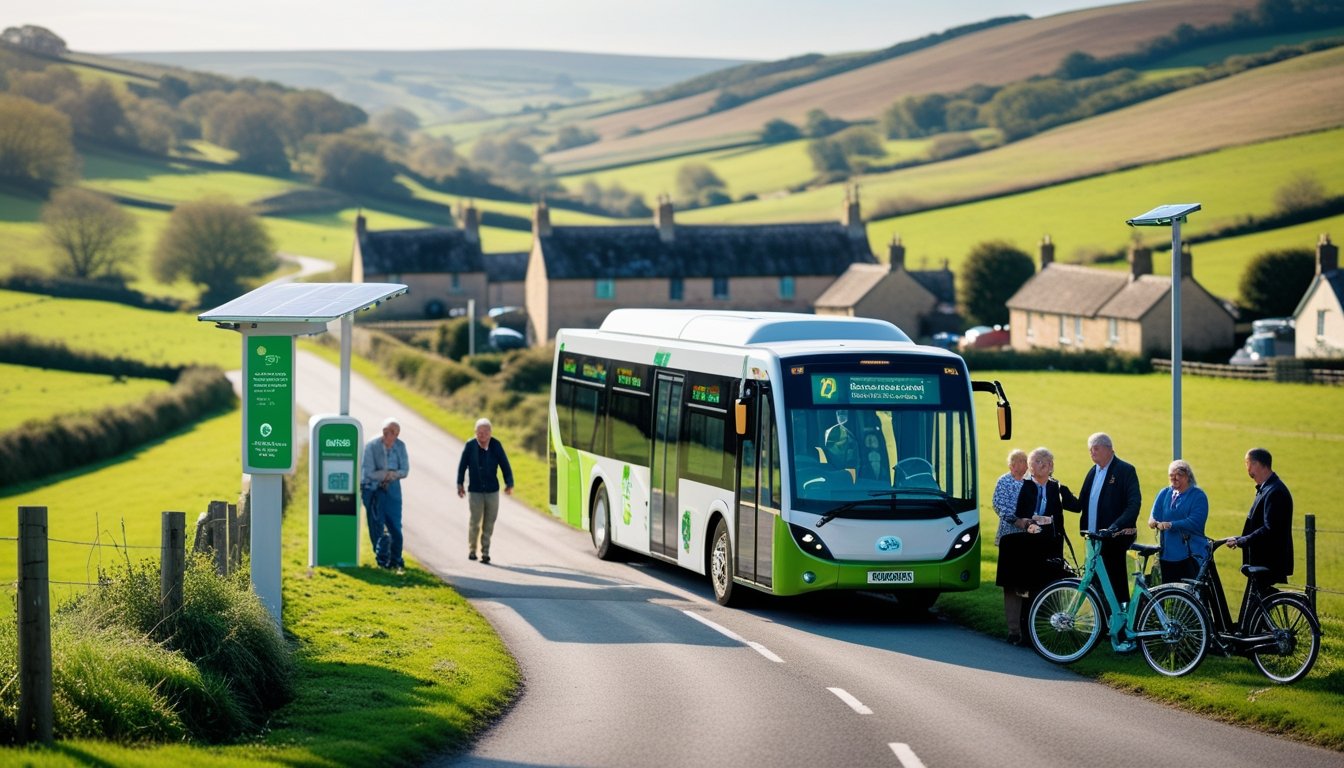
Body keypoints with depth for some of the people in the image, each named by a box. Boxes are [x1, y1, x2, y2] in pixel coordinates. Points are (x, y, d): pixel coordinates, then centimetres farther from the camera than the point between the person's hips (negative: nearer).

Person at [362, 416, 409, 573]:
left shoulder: (400, 446, -1)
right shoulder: (371, 446, -13)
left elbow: (405, 470, 1)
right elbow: (368, 473, -17)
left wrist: (392, 474, -17)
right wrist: (390, 473, -13)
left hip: (392, 489, 3)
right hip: (373, 489, -3)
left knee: (395, 527, 0)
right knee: (377, 527, -1)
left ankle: (396, 561, 12)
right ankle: (382, 560, 11)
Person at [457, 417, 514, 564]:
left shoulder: (496, 445, -5)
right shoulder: (470, 446, -6)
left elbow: (504, 465, -1)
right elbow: (462, 466, -1)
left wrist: (509, 483, -5)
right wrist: (460, 484, -5)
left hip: (492, 491, 1)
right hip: (475, 491, -1)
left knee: (489, 524, 3)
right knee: (475, 522, -6)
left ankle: (485, 552, 11)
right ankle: (472, 550, 13)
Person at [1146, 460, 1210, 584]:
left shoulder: (1198, 495, -1)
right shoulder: (1164, 494, 14)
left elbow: (1195, 522, -14)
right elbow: (1153, 516, 5)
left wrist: (1170, 525, -23)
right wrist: (1155, 522, -20)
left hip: (1190, 554, -5)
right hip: (1166, 554, 5)